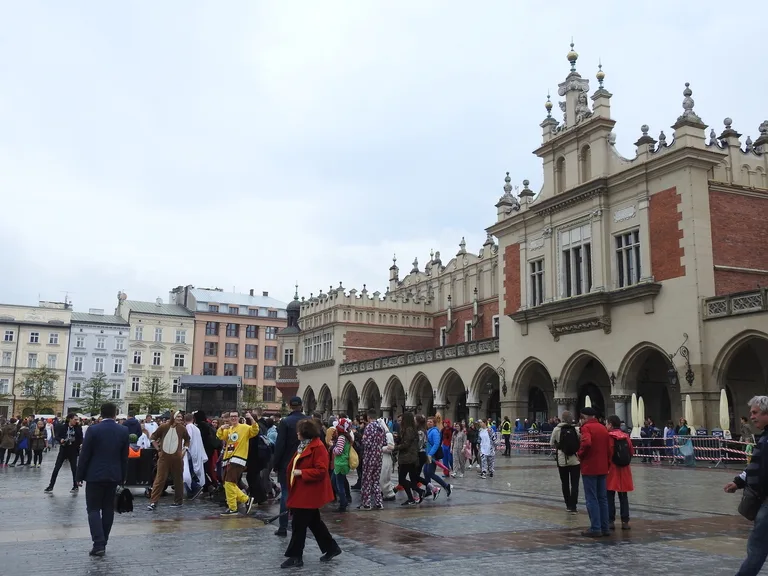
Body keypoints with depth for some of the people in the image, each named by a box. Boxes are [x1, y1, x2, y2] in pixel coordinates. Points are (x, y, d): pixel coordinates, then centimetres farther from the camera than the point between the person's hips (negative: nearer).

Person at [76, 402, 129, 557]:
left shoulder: (93, 430, -10)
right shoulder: (124, 431, -1)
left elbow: (85, 455, -8)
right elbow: (125, 456, 4)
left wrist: (80, 475, 1)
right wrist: (122, 477, 12)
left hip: (95, 475, -3)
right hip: (114, 476, 3)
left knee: (94, 509, 1)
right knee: (108, 509, 12)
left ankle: (99, 544, -11)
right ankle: (102, 542, 17)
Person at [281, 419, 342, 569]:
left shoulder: (318, 447, -19)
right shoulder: (303, 445, 12)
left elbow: (321, 471, -24)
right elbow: (296, 465, 23)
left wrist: (301, 472, -23)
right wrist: (292, 471, 6)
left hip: (309, 493, -10)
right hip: (301, 491, 10)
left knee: (298, 524, -4)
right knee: (314, 522, 17)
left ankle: (296, 557, 6)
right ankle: (331, 548, 28)